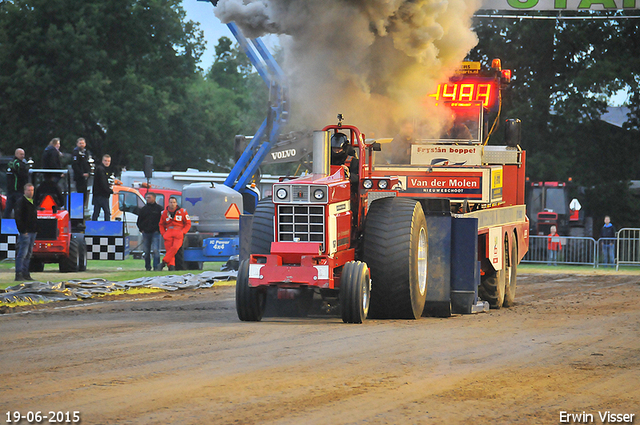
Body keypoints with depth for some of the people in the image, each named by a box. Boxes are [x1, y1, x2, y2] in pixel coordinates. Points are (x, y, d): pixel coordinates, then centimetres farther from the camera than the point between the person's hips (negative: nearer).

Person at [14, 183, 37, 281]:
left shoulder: (32, 202, 18)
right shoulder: (21, 202, -8)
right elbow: (18, 217, -14)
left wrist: (36, 229, 15)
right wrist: (23, 231, -18)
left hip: (32, 232, 9)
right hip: (25, 232, -9)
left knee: (28, 254, 11)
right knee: (22, 253, -11)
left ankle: (25, 273, 15)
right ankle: (19, 274, -10)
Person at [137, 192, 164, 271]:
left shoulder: (159, 208, 2)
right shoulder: (144, 209, 13)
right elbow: (139, 221, 19)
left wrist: (158, 229, -5)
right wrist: (141, 229, 7)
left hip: (155, 233, -4)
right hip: (145, 233, 4)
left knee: (156, 250, -12)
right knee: (146, 251, 6)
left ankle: (156, 267, -11)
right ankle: (147, 267, 15)